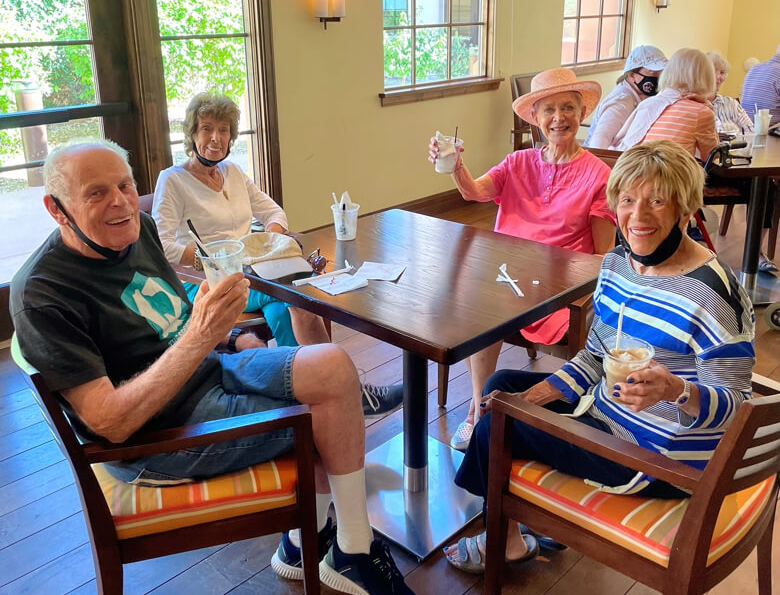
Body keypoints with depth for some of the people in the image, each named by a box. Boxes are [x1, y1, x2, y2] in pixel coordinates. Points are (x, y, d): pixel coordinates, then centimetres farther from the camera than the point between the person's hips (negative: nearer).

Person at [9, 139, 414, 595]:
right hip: (156, 436, -7)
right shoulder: (42, 296, -21)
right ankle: (353, 558, 11)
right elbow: (110, 424, -27)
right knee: (326, 416, -13)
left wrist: (230, 335, 8)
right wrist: (198, 338, -36)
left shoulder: (138, 227, 1)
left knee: (333, 366, -11)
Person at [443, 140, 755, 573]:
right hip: (605, 408, 9)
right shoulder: (616, 263, 0)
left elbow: (732, 404, -21)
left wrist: (674, 390, -42)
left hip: (661, 457, -9)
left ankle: (507, 541, 25)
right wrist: (541, 393, -3)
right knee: (501, 387, 14)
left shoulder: (713, 293, -26)